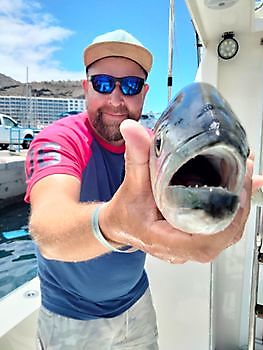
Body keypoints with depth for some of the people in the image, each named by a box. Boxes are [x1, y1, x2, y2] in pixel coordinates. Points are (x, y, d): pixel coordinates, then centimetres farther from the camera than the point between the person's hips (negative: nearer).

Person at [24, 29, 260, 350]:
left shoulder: (151, 146, -6)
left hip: (137, 301, 4)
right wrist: (111, 224, -63)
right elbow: (46, 227, -41)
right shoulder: (58, 139, -23)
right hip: (72, 317, -3)